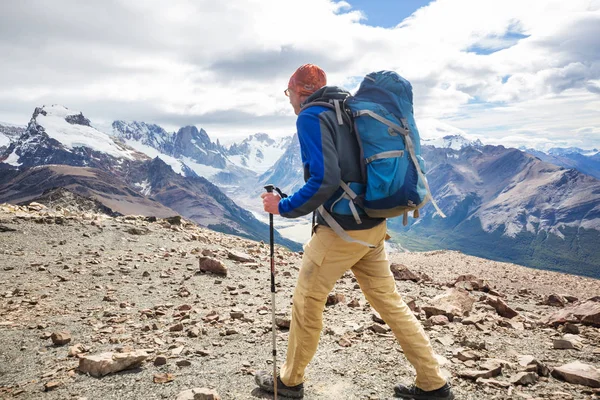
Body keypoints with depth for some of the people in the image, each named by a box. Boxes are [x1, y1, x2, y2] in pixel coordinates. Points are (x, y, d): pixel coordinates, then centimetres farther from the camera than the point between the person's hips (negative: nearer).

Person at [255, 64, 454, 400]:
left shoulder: (311, 117, -11)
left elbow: (324, 180, -22)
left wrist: (284, 207, -11)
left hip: (341, 230, -8)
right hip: (374, 226, 8)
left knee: (307, 304, 9)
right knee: (390, 302, 15)